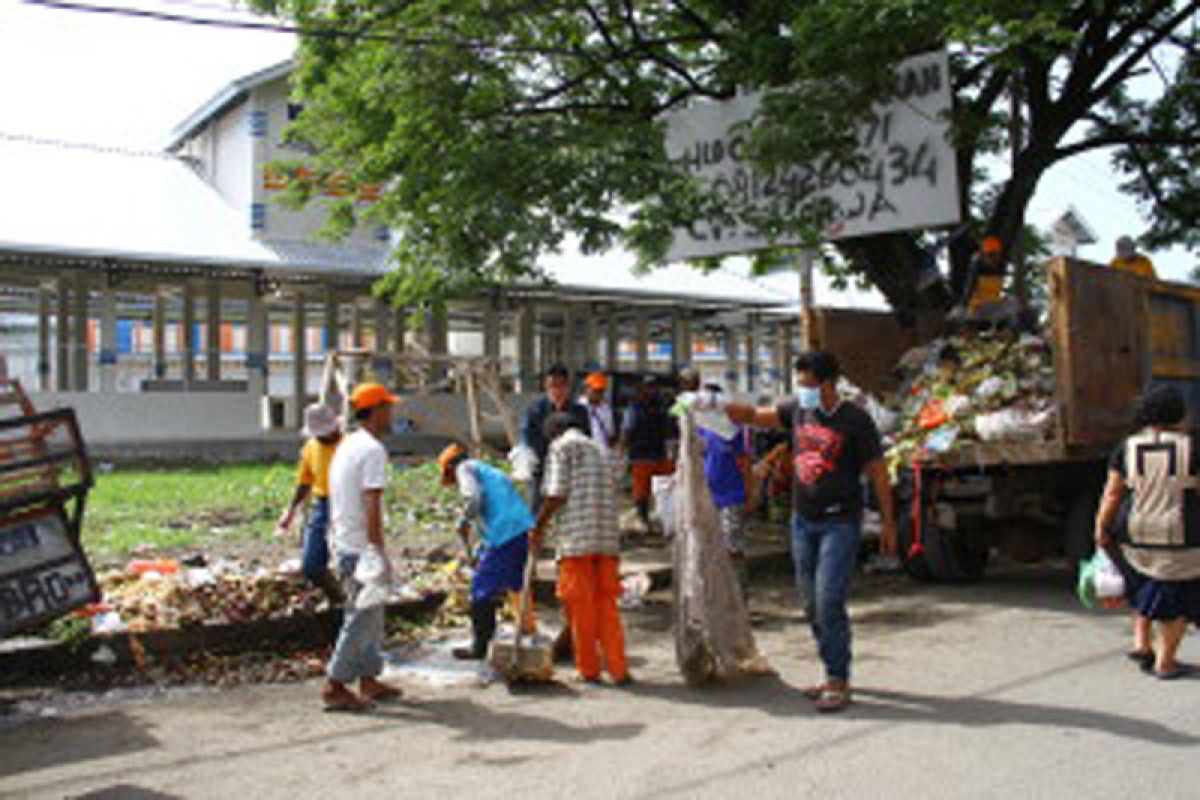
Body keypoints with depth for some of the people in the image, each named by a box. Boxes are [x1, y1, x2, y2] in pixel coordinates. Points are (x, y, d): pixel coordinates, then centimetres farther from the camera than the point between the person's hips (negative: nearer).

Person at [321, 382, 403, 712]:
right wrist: (380, 554, -19)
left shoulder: (346, 446, 13)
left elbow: (334, 503, 18)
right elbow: (371, 508, -22)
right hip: (362, 549, -10)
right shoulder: (373, 450, -16)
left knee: (370, 615, 17)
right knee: (361, 619, -2)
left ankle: (369, 679, 23)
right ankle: (335, 686, 3)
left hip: (345, 545, 10)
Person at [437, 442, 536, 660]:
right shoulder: (491, 471, 30)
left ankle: (479, 646, 8)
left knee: (482, 589, 3)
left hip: (504, 535, -8)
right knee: (517, 587, 19)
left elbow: (473, 498, -14)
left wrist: (463, 523, 3)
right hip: (525, 530, 8)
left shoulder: (465, 468, 6)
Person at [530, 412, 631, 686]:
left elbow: (556, 495, -9)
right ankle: (618, 670, 7)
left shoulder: (561, 447, 1)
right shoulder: (597, 448, 22)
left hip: (576, 539, -6)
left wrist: (538, 527, 2)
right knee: (606, 604, 10)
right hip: (607, 538, 6)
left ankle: (589, 670, 8)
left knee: (580, 606, 3)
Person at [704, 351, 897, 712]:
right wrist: (717, 405, -6)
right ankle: (833, 673, 23)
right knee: (812, 604, 10)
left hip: (840, 523, -6)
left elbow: (877, 472, -6)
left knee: (829, 601, -12)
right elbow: (755, 415, 9)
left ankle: (838, 683, -3)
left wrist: (887, 521, -4)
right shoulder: (798, 410, 5)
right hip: (803, 520, 6)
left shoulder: (855, 420, -10)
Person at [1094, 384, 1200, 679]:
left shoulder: (1127, 448, -4)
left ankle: (1141, 642, 21)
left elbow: (1111, 494, -2)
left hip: (1136, 533, 3)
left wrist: (1101, 530, 6)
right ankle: (1164, 662, 12)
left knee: (1145, 583, 28)